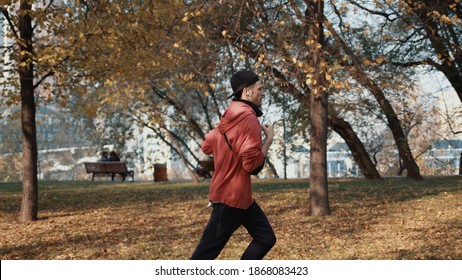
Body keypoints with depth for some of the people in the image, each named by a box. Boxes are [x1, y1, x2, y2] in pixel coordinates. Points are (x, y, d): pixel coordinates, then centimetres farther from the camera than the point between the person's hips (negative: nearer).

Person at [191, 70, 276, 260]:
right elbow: (253, 163, -23)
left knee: (266, 238, 10)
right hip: (232, 195, -10)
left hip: (239, 194, 10)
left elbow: (206, 146, 19)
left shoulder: (232, 116, 11)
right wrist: (269, 139, -11)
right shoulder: (248, 117, -19)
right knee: (208, 250, -3)